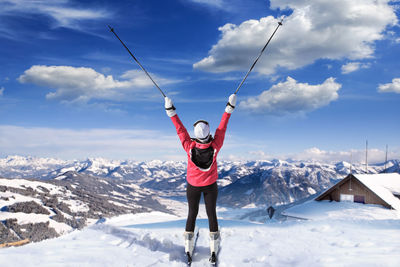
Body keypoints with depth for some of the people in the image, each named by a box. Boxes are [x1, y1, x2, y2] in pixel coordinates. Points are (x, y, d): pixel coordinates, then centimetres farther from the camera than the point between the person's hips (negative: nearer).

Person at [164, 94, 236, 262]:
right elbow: (222, 128, -18)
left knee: (192, 213, 16)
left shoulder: (190, 147, -27)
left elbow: (180, 130, -21)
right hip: (211, 185, 0)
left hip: (193, 186, 0)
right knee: (211, 213, 14)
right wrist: (229, 109, -11)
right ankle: (214, 245, 24)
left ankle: (189, 246, 24)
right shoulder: (215, 147, -26)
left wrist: (171, 112, -14)